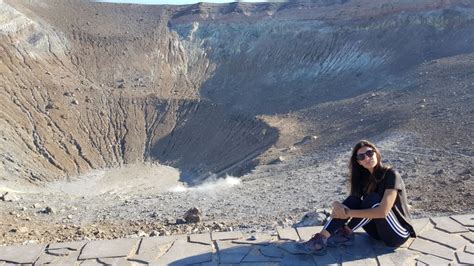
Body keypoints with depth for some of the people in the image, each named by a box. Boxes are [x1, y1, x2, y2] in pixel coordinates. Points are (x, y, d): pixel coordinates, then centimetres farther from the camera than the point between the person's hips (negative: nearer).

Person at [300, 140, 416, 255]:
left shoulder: (391, 175, -19)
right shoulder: (364, 177, 2)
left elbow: (382, 212, -30)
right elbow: (352, 201, -6)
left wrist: (348, 213, -29)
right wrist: (340, 207, -31)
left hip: (398, 233, -6)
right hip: (379, 229, 6)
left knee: (373, 200, -30)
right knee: (353, 200, -19)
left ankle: (346, 233, -18)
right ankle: (322, 238, -27)